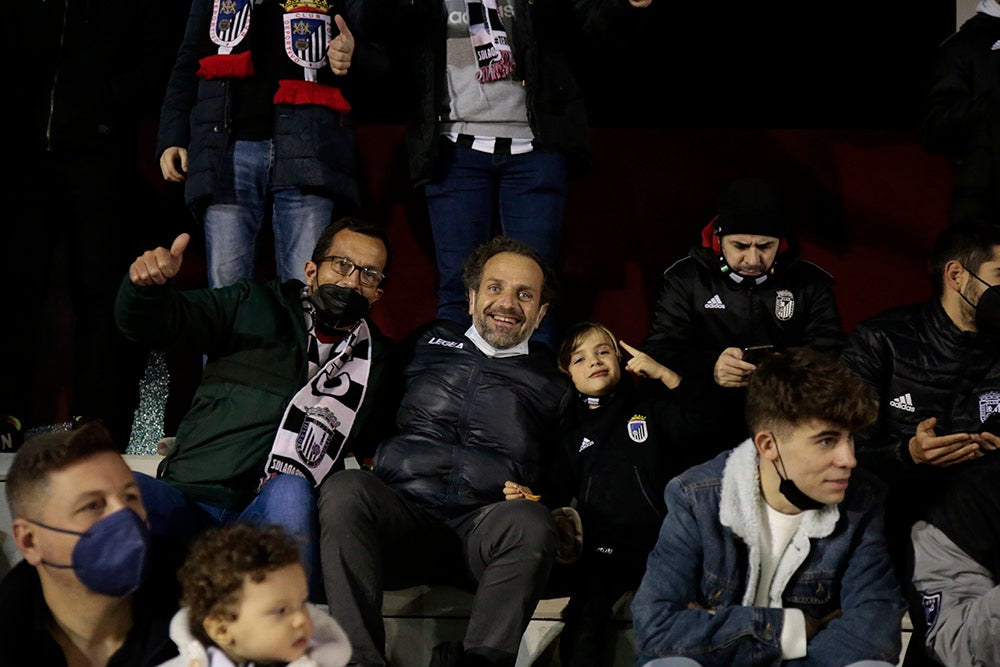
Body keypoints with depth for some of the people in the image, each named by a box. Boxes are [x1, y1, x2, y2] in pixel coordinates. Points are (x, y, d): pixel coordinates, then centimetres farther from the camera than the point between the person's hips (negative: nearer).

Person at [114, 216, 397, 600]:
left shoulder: (377, 360, 21)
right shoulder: (256, 306, 16)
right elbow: (155, 324, 8)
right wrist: (148, 285, -14)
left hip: (271, 523, 0)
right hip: (190, 497, 0)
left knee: (289, 491, -36)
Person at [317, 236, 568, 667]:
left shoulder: (550, 383, 23)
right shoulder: (428, 344, 25)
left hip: (483, 531, -1)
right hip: (403, 518, 1)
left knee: (532, 523, -36)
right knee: (344, 489, -32)